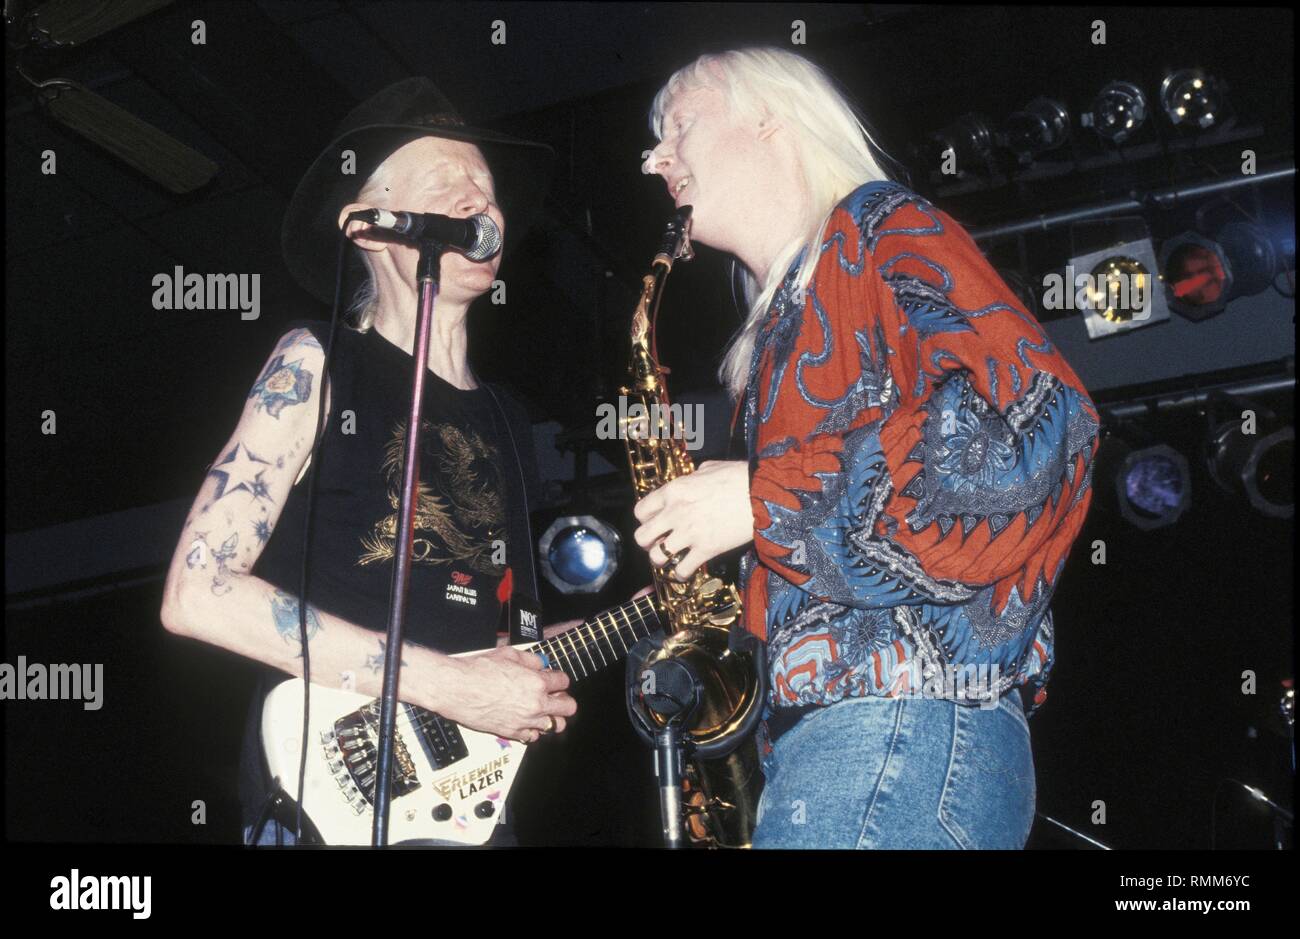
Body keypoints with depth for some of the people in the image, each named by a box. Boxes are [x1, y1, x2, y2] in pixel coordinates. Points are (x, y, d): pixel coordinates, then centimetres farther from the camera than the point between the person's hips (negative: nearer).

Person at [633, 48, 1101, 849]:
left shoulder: (882, 231, 0)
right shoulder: (789, 313, 26)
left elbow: (1039, 421, -18)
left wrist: (767, 497, -15)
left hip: (909, 721, -9)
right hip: (828, 729, 9)